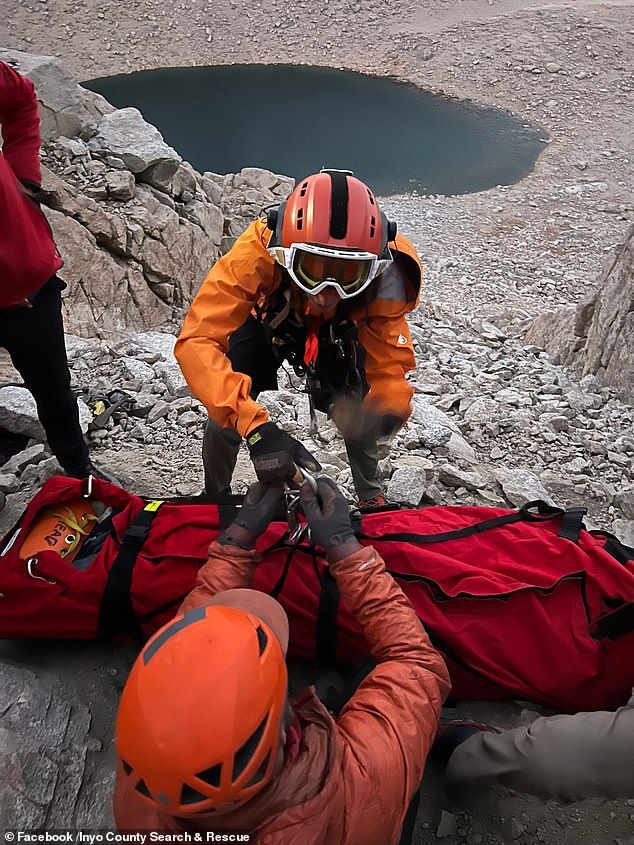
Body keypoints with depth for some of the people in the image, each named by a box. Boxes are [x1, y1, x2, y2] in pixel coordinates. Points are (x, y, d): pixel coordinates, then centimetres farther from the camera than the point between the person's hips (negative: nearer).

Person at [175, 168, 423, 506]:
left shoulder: (383, 279, -37)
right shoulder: (257, 252, -43)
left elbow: (390, 367, -29)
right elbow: (196, 341, -48)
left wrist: (386, 408, -54)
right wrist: (256, 427, -60)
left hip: (336, 335, 1)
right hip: (266, 322, -1)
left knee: (357, 416, -9)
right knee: (228, 408, -16)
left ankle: (372, 499, 23)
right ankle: (215, 498, 15)